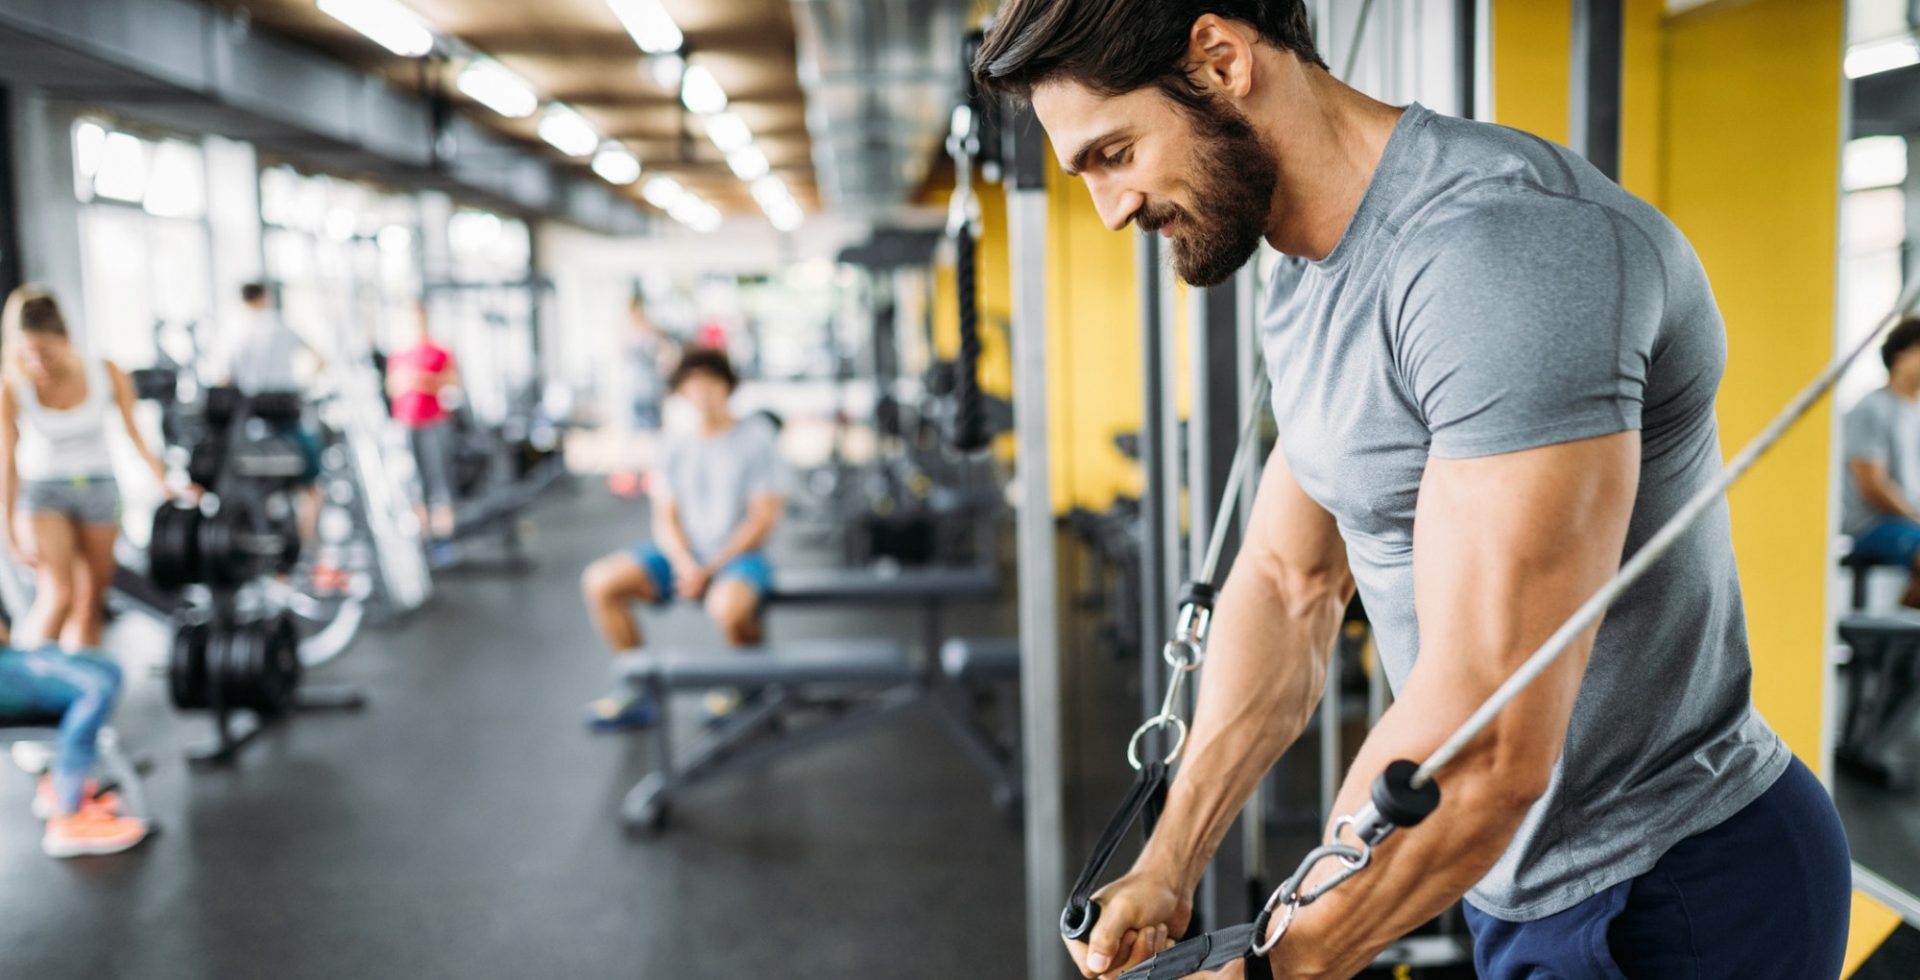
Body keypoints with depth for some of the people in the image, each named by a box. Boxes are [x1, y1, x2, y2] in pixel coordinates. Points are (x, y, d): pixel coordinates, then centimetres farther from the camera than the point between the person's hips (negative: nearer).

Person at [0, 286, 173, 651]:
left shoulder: (107, 375, -13)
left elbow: (135, 435, 0)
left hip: (99, 488, 2)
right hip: (43, 492, -2)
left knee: (91, 602, 7)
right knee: (59, 595, -15)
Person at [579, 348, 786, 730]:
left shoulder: (756, 440, -4)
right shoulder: (677, 447, 10)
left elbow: (763, 519, -9)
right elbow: (665, 518, 6)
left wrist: (710, 570, -15)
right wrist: (685, 564, -15)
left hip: (739, 556, -5)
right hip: (683, 555, 5)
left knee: (727, 607, -39)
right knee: (600, 581, -16)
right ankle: (637, 692, -5)